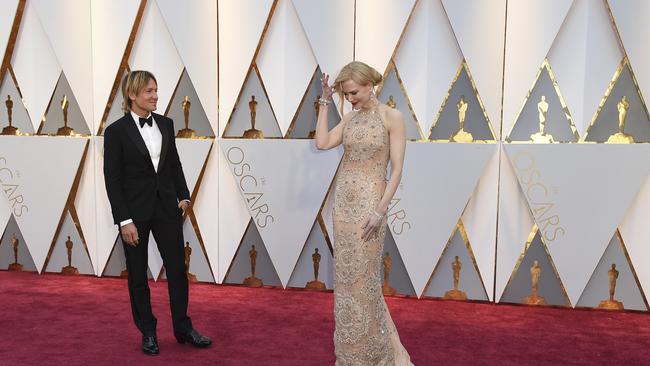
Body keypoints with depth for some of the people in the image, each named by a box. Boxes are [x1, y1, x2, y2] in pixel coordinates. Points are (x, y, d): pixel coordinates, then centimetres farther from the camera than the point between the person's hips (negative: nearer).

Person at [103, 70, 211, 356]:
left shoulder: (166, 124, 5)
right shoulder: (116, 131, -9)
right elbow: (112, 179, -9)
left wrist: (183, 196, 4)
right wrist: (124, 220, -12)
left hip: (166, 207, 4)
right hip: (135, 211, -4)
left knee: (177, 268, 6)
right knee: (138, 274, 10)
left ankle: (183, 328, 21)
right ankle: (147, 332, 26)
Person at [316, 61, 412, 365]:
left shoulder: (392, 117, -7)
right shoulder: (350, 117, 10)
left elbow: (397, 169, -11)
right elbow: (322, 143, -4)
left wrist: (380, 210, -18)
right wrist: (325, 102, 0)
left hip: (369, 202, -6)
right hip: (343, 200, 6)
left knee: (363, 277, 1)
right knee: (346, 276, 11)